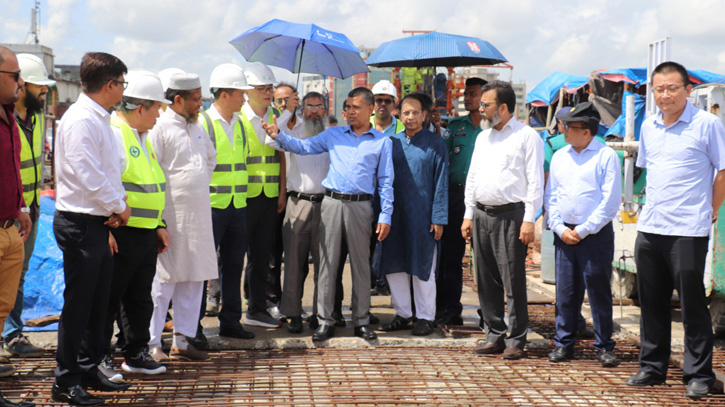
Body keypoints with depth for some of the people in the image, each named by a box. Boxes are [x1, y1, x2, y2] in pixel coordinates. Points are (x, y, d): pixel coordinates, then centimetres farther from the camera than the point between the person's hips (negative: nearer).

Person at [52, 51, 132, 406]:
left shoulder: (98, 119, 14)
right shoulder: (81, 120, -18)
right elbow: (88, 177, -23)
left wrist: (119, 202, 1)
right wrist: (119, 208, -10)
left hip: (96, 222, 10)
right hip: (79, 224, -10)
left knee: (98, 300, 16)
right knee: (78, 303, -2)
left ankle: (89, 370, 28)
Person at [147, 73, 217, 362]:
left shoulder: (196, 128, 15)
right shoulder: (160, 127, -10)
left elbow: (211, 158, 33)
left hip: (198, 214, 8)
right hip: (171, 215, -8)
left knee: (194, 279, 9)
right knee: (164, 279, -4)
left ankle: (183, 340, 17)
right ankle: (151, 344, 3)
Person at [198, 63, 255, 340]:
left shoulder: (239, 123, 13)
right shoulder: (202, 123, -9)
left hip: (237, 205, 7)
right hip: (211, 205, -6)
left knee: (234, 265, 10)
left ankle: (230, 321, 19)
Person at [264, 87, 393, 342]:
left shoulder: (382, 142, 8)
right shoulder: (333, 135, 14)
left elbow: (385, 181, 6)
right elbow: (302, 147, 11)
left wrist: (385, 216, -1)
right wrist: (279, 136, -6)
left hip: (360, 206, -1)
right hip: (332, 203, 1)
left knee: (361, 264, 4)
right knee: (327, 262, 1)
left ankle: (361, 321, 13)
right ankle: (325, 321, 6)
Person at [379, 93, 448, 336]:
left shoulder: (435, 144, -1)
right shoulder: (393, 142, 9)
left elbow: (441, 183, -3)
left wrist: (439, 218, -9)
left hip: (422, 216, -4)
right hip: (395, 215, 4)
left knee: (423, 268, 2)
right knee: (394, 266, 7)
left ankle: (425, 317, 12)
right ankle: (402, 315, 19)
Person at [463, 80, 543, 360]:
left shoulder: (527, 136, -3)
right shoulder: (483, 138, 18)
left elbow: (535, 181, -7)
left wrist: (529, 220, -13)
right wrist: (469, 214, 14)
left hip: (511, 214, -7)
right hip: (481, 214, 7)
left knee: (513, 280, -5)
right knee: (486, 280, 8)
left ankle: (515, 340, 2)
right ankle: (495, 336, 17)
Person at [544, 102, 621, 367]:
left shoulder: (606, 156, -4)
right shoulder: (559, 157, 12)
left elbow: (611, 201, -8)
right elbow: (551, 196, 13)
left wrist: (583, 230, -10)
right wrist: (560, 228, -1)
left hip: (596, 234, -4)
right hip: (564, 233, 4)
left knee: (599, 291, 0)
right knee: (565, 291, 6)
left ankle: (604, 347, 8)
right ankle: (564, 343, 15)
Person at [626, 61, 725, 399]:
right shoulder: (648, 127, 11)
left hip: (688, 230, -6)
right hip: (649, 228, 6)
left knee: (693, 305, 0)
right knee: (651, 303, 12)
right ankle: (652, 367, 24)